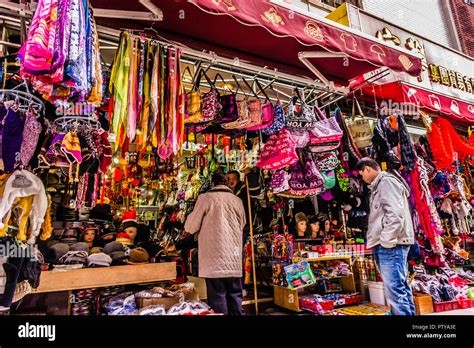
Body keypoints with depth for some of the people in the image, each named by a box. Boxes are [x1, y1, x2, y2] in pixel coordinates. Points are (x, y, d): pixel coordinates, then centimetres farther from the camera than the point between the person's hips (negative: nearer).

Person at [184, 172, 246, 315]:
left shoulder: (206, 197, -4)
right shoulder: (238, 201, 8)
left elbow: (191, 227, 1)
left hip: (215, 259, -4)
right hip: (234, 260, 4)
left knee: (218, 297, 3)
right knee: (235, 295, 13)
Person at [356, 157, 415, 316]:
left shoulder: (386, 181, -7)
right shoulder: (378, 187, 22)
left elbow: (395, 213, -18)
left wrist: (387, 241, -18)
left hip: (391, 245, -10)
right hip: (383, 245, 10)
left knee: (395, 290, -10)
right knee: (401, 287, 13)